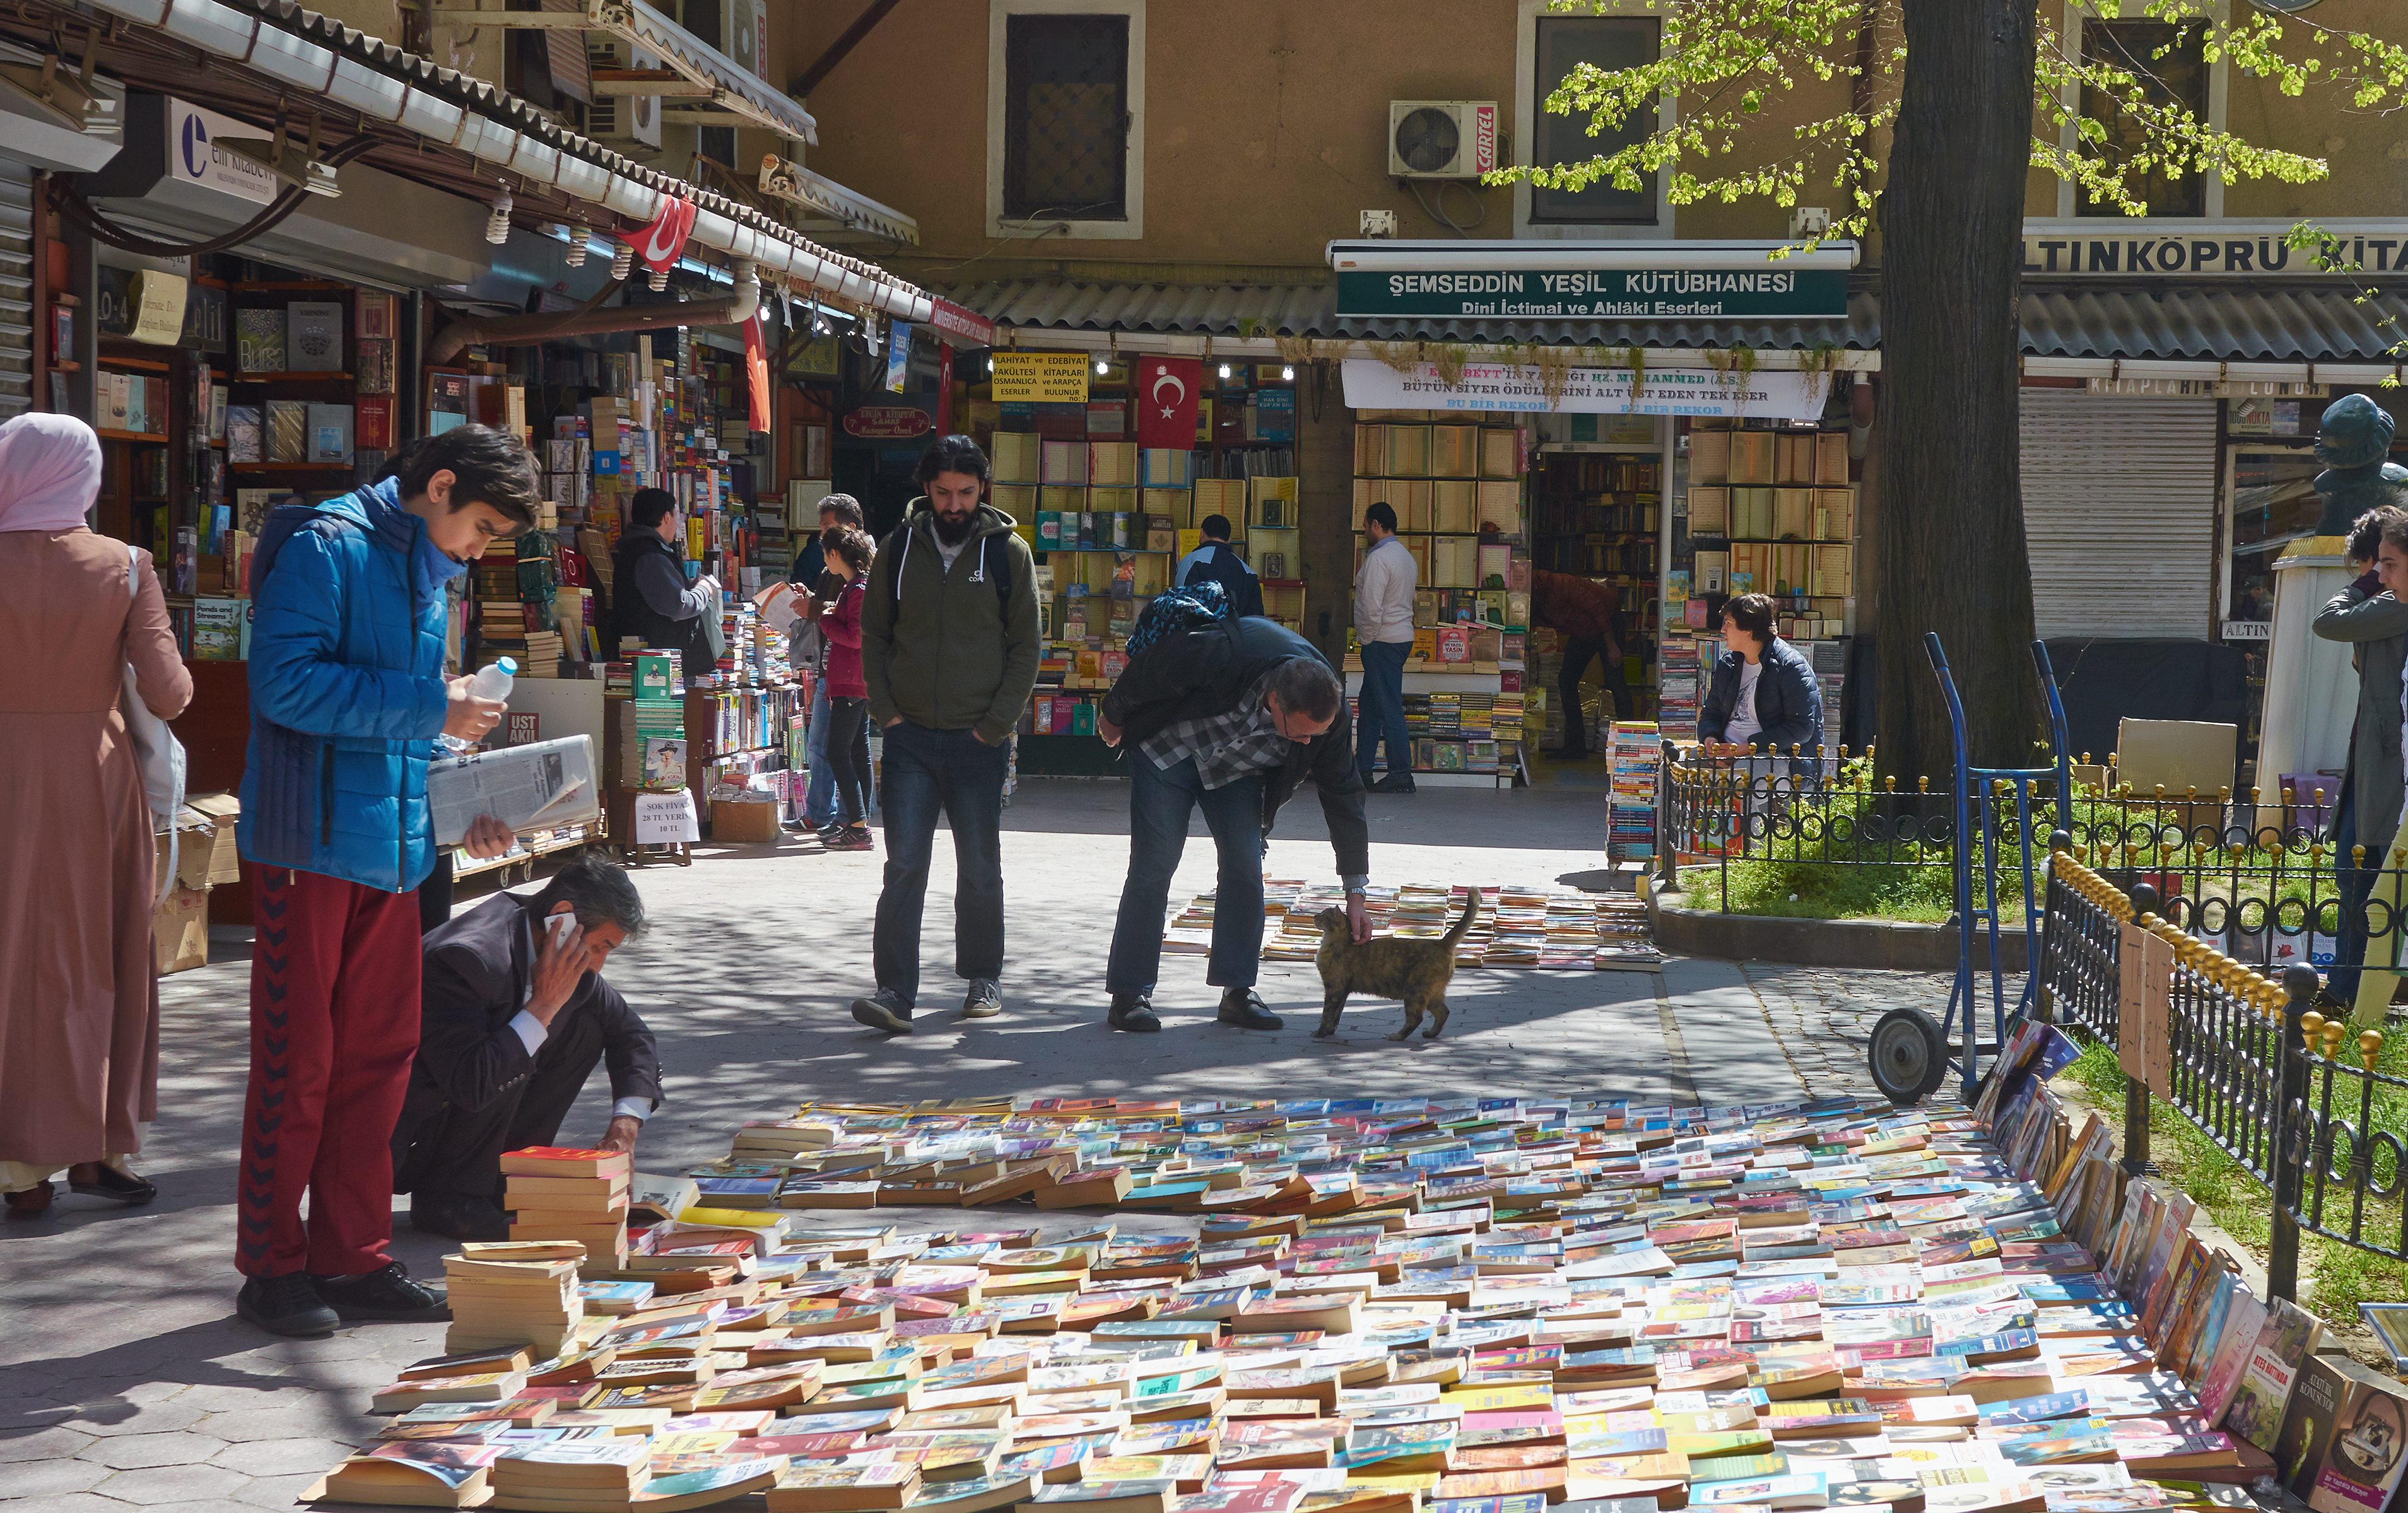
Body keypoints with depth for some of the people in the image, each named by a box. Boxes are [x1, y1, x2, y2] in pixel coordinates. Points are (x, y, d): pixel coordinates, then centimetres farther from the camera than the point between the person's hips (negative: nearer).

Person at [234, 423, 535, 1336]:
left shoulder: (428, 576, 17)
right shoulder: (328, 546, -10)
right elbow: (285, 681, -21)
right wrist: (430, 708, -19)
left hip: (391, 845, 9)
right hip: (311, 842, -8)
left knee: (378, 1055, 10)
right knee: (296, 1062, -2)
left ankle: (353, 1259, 18)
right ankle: (273, 1268, 8)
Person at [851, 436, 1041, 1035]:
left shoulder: (1008, 553, 1)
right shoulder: (898, 549, 5)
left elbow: (1025, 647, 1)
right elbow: (872, 636, 10)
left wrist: (995, 725, -6)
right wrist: (886, 711, -1)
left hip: (978, 739, 0)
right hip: (911, 737, 1)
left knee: (980, 870, 9)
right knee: (904, 867, -7)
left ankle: (983, 978, 25)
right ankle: (895, 992, -9)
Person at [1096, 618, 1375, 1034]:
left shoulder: (1328, 708, -26)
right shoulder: (1219, 656, -40)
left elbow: (1344, 795, -15)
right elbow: (1147, 669, -20)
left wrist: (1355, 895, -15)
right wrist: (1113, 718, -1)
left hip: (1238, 771, 4)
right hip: (1167, 749, -3)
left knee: (1245, 867, -8)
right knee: (1154, 866, -9)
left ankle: (1238, 991, 1)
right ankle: (1129, 995, -3)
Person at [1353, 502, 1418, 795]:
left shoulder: (1378, 558, -16)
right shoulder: (1406, 556, 15)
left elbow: (1372, 607, -22)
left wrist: (1366, 639, -9)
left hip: (1382, 640, -10)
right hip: (1403, 636, 10)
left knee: (1389, 706, -7)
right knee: (1370, 704, 15)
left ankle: (1401, 774, -6)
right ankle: (1362, 768, 20)